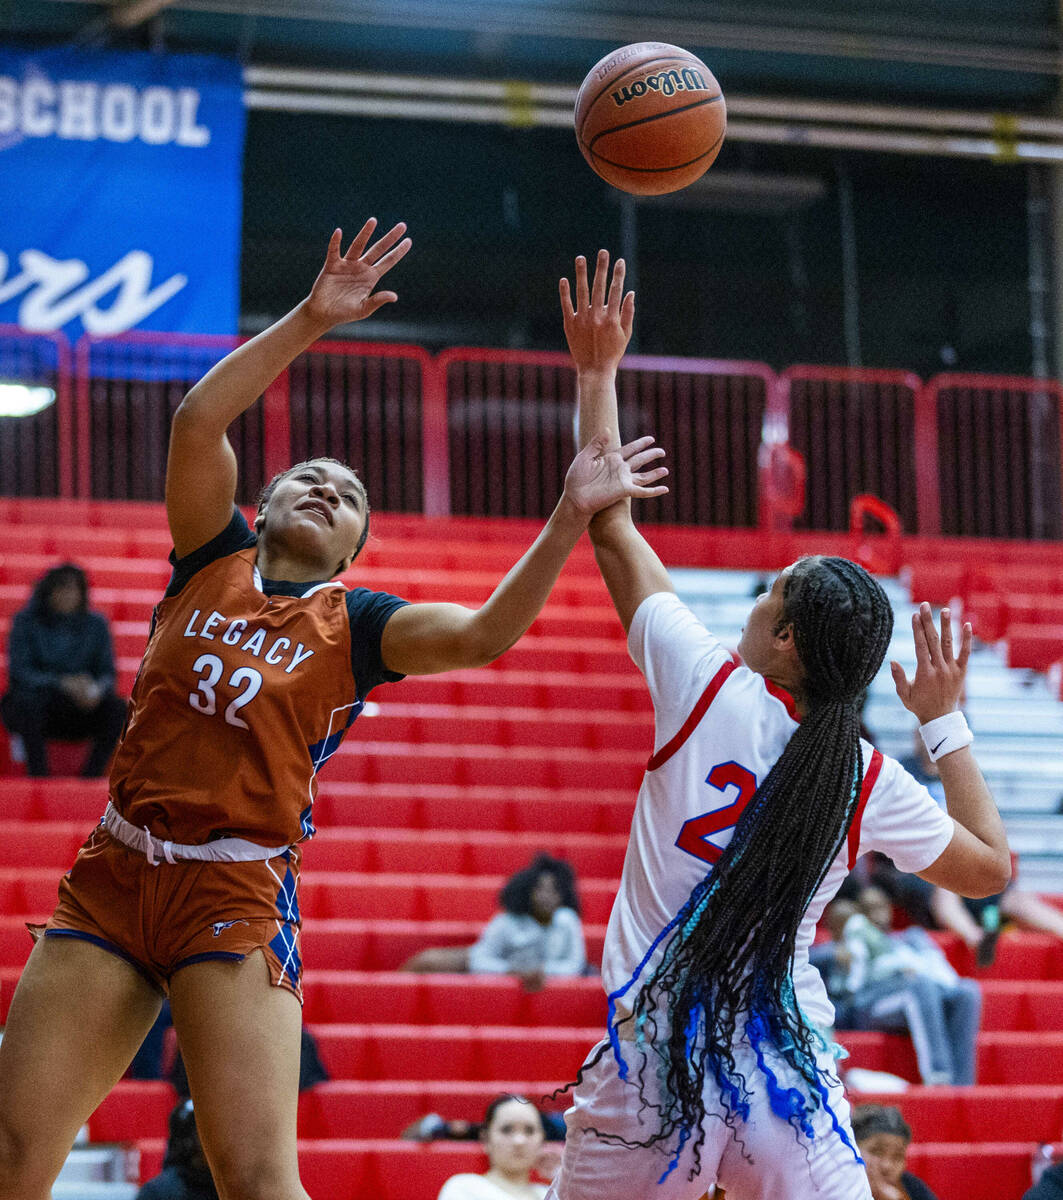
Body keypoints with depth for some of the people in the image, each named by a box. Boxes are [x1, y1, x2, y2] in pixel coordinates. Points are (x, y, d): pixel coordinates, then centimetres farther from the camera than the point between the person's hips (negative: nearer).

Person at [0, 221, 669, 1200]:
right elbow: (198, 420, -4)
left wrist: (571, 518, -23)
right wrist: (310, 320, -11)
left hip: (237, 897, -2)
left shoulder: (356, 624, 6)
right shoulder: (214, 559, 12)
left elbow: (481, 635, -13)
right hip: (115, 874, 2)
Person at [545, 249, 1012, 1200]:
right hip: (788, 1073, 1)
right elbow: (991, 867, 17)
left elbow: (610, 525, 7)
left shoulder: (707, 686, -4)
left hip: (653, 1056, -1)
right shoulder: (870, 782, 0)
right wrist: (945, 722, 21)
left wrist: (597, 374, 16)